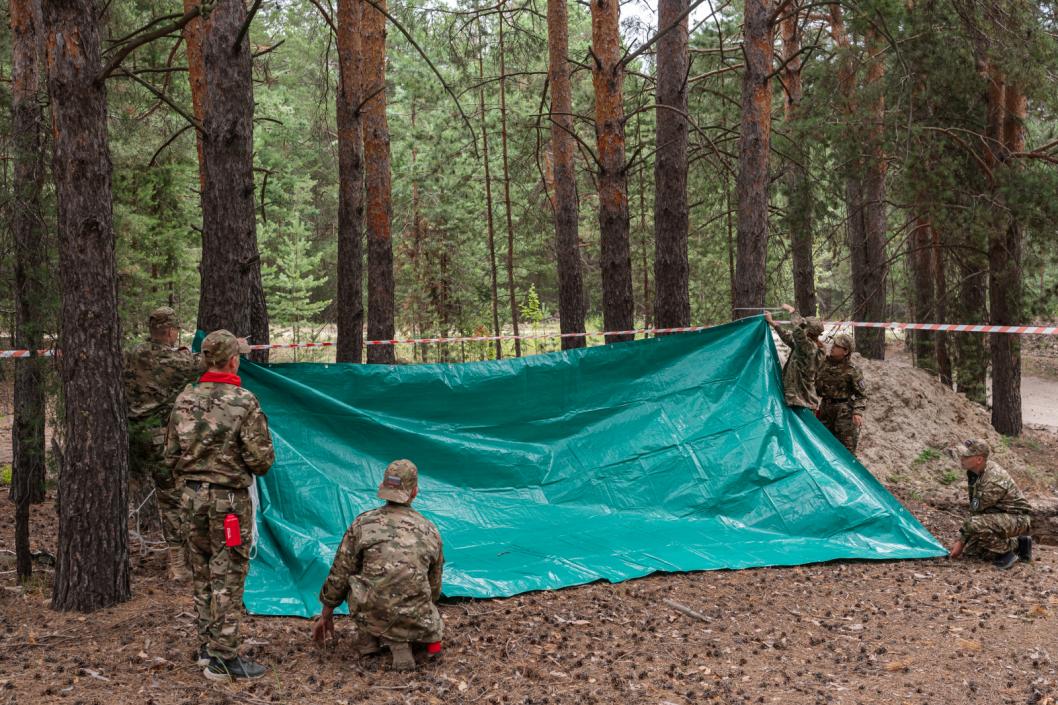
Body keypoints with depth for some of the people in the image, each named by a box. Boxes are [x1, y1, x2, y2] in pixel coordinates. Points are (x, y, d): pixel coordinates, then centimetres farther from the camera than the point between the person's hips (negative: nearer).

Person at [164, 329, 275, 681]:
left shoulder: (184, 401, 4)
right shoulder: (244, 401, -15)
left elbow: (172, 455, 10)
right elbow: (260, 457, -15)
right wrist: (256, 468, 8)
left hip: (192, 497, 6)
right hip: (229, 499, -6)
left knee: (202, 575, 17)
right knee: (227, 579, -1)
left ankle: (207, 647, 27)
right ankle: (223, 659, 1)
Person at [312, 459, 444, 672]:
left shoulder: (363, 524, 1)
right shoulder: (430, 530, 8)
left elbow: (339, 576, 8)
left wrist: (326, 615, 24)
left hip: (371, 616, -1)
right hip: (415, 622, 1)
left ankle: (369, 642, 19)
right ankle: (431, 634, 4)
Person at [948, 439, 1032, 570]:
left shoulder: (993, 481, -30)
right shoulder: (975, 472, -2)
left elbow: (977, 511, -23)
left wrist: (961, 542, -15)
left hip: (1018, 519, -10)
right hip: (1001, 515, 10)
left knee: (975, 525, -34)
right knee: (970, 549, 9)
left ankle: (1008, 552, -13)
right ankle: (1017, 543, 17)